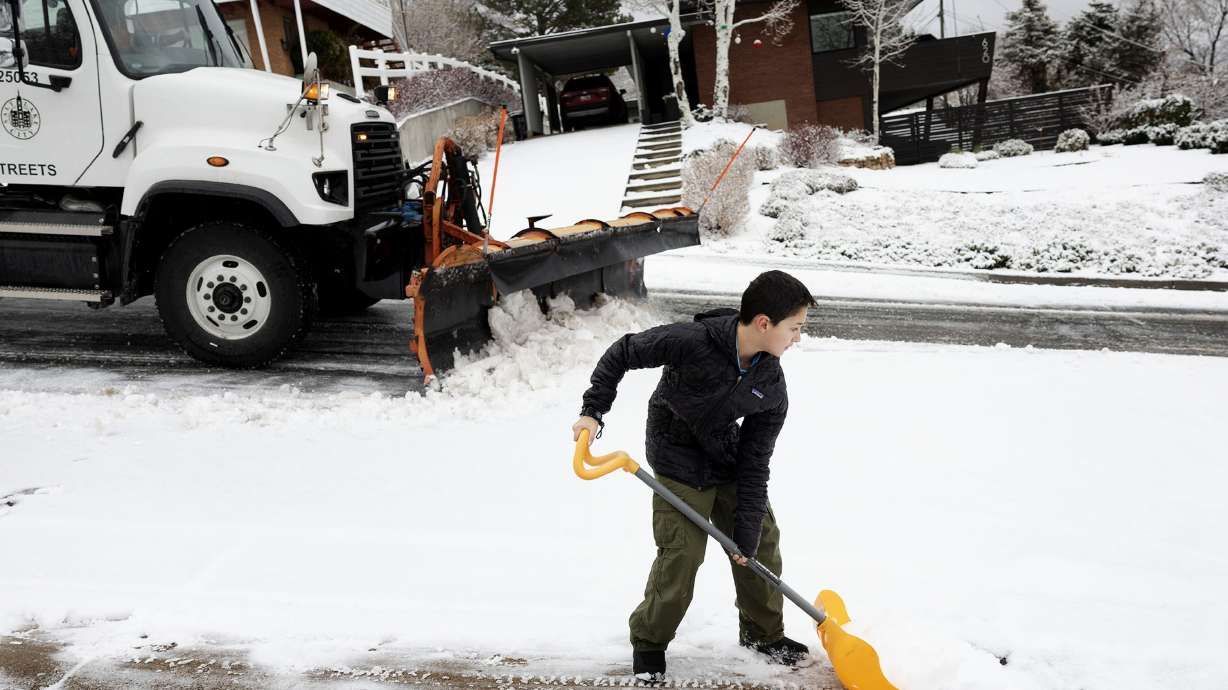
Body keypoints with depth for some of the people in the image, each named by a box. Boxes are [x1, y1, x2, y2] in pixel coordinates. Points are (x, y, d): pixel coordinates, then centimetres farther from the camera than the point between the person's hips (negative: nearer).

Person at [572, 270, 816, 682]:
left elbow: (754, 462, -10)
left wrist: (746, 531, -11)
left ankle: (763, 633, 32)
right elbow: (622, 354, -17)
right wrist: (593, 410, -21)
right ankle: (649, 641, 14)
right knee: (681, 554, -9)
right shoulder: (691, 341, -31)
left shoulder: (772, 390, -15)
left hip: (728, 457, 6)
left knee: (762, 543, 10)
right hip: (679, 461, -5)